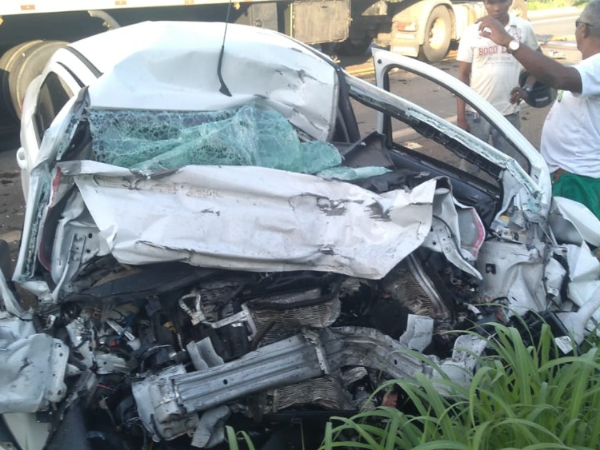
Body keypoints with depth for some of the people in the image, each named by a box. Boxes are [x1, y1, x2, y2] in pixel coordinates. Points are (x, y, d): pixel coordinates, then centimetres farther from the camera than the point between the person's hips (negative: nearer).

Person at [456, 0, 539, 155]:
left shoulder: (524, 28, 2)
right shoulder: (472, 31, -1)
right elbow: (463, 75, 0)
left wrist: (527, 88, -3)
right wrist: (460, 116, -5)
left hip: (509, 113, 1)